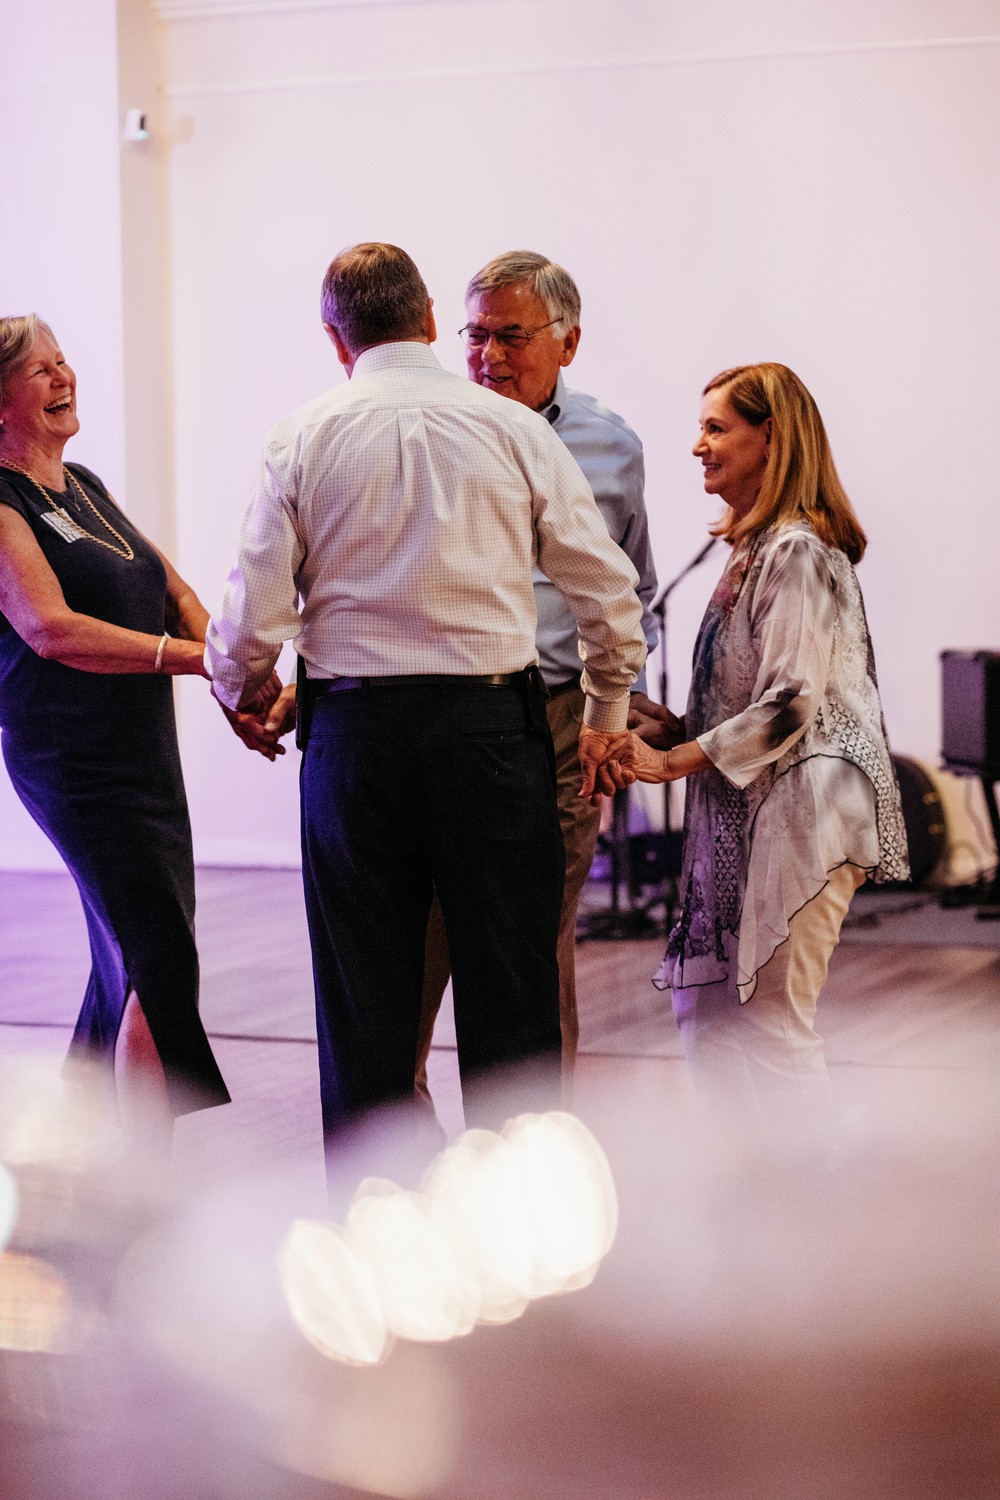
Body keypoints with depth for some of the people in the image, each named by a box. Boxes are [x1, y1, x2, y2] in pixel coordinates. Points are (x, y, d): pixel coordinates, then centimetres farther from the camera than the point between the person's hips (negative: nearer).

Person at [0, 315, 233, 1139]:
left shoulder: (83, 485, 15)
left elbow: (173, 591, 15)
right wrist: (191, 656, -25)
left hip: (143, 752, 9)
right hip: (75, 759, -9)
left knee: (128, 960, 12)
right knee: (160, 960, -12)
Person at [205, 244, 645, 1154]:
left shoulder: (303, 441, 2)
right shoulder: (513, 430, 3)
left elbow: (250, 617, -2)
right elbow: (609, 591, 6)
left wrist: (245, 701, 20)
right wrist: (607, 719, 21)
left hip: (353, 728, 0)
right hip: (490, 718, 0)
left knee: (363, 995, 7)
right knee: (509, 989, 5)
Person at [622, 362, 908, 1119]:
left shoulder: (797, 551, -14)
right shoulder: (759, 547, 16)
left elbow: (791, 702, -20)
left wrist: (676, 760, -16)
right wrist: (675, 727, 6)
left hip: (798, 809, -10)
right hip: (749, 811, 10)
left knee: (774, 1023, -6)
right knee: (706, 1009, 12)